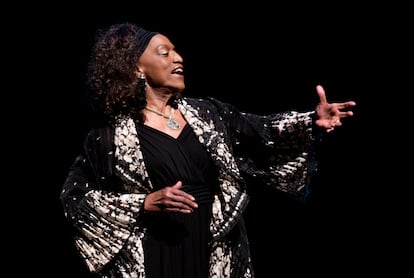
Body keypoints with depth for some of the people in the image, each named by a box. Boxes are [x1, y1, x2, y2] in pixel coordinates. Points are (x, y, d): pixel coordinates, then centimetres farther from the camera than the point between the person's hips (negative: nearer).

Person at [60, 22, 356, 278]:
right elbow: (75, 196, -3)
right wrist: (146, 204, -13)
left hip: (215, 252, 4)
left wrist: (313, 122, -17)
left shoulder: (205, 113, 8)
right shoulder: (111, 133, -4)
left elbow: (261, 132, 1)